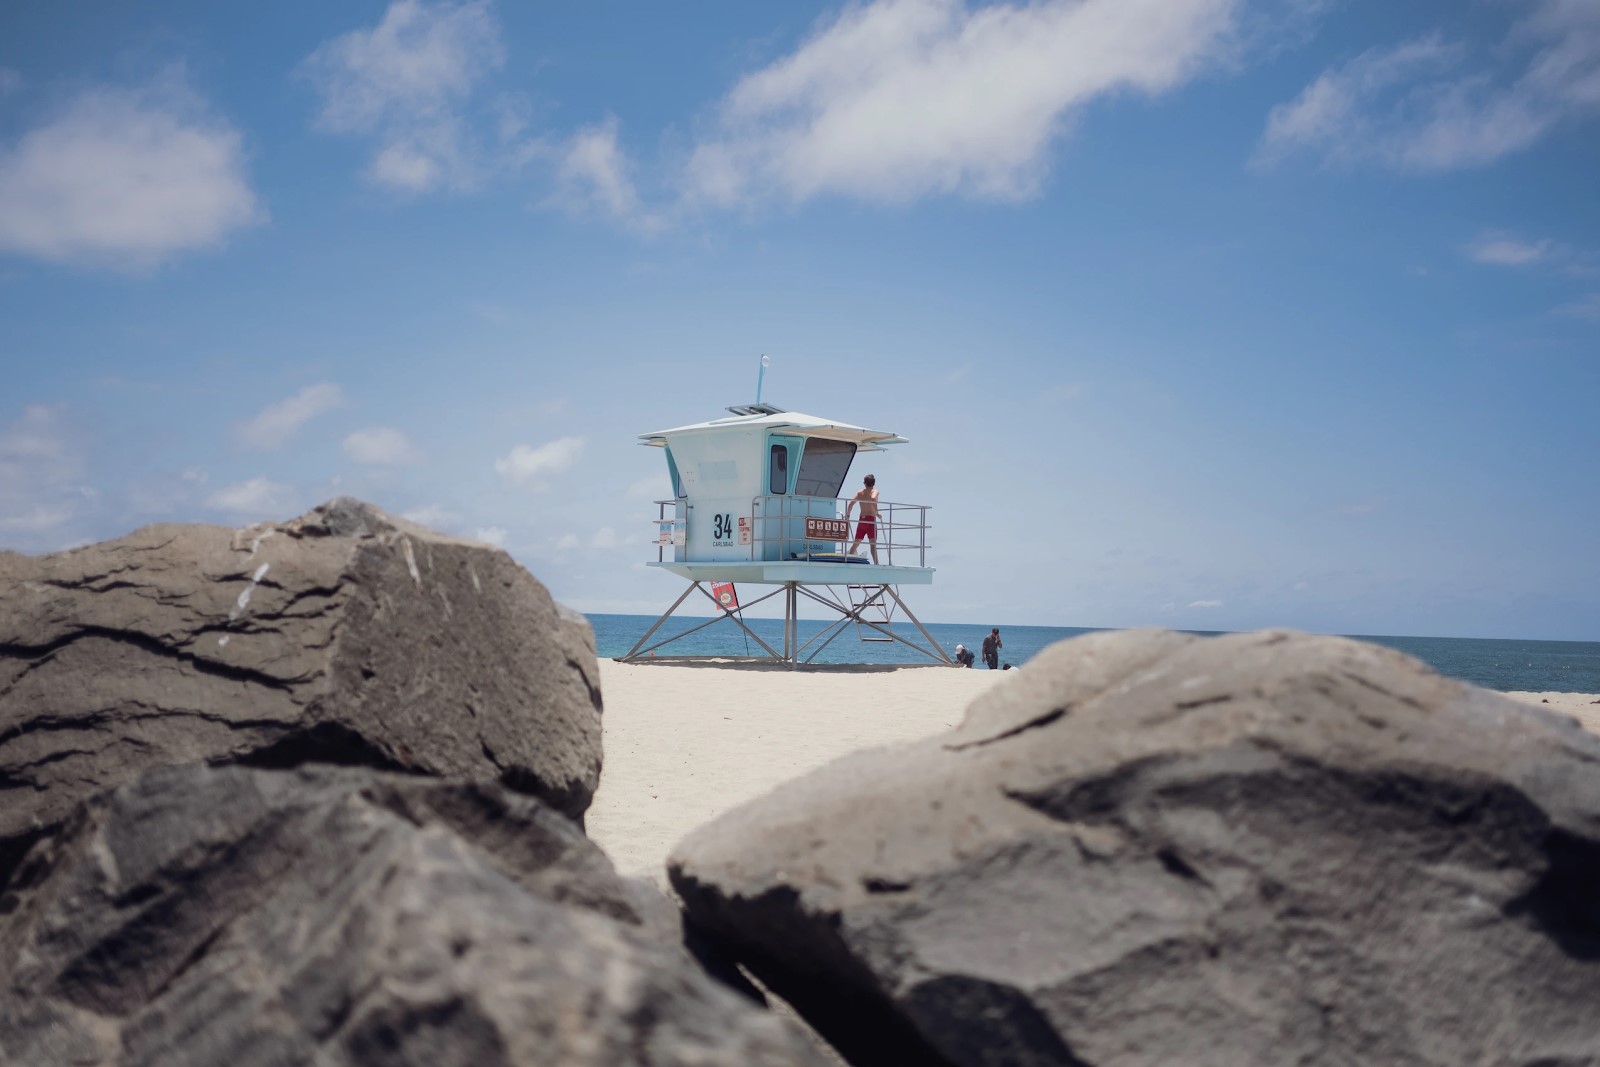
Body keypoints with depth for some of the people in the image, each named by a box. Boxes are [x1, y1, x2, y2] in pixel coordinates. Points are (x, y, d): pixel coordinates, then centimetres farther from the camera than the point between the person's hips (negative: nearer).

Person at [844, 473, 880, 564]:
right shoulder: (875, 491, 1)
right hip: (871, 519, -5)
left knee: (856, 543, 16)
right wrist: (877, 512, -17)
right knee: (873, 543, -14)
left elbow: (851, 503, 3)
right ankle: (876, 563, -25)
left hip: (862, 520, 5)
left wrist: (847, 516, 10)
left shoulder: (860, 493, 14)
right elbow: (873, 498, -22)